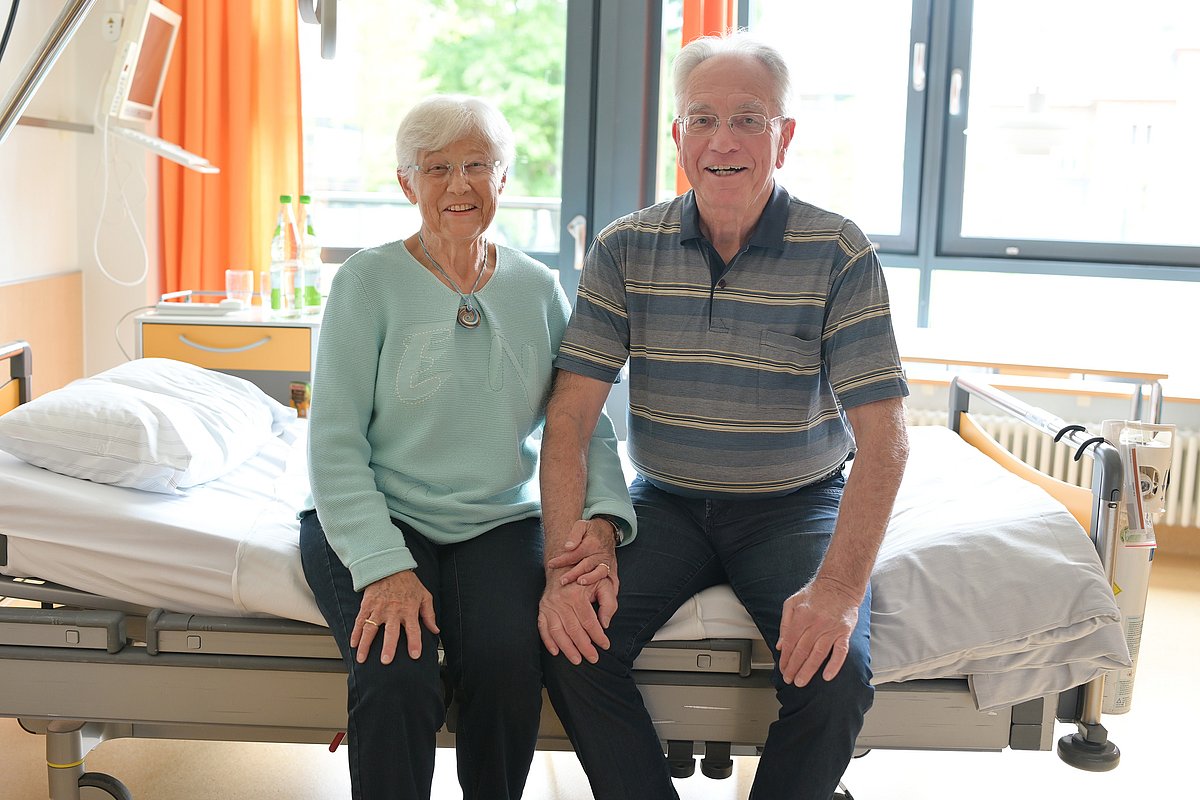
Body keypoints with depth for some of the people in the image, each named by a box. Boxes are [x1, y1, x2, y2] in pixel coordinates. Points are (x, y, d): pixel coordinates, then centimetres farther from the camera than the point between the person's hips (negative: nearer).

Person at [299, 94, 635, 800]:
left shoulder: (539, 290, 8)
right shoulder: (369, 281, -3)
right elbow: (335, 443, -7)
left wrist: (602, 516, -15)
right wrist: (384, 566, -19)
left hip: (498, 523, 2)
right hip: (376, 520, -2)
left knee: (509, 665, -25)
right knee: (398, 676, -28)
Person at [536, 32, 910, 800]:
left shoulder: (841, 255, -10)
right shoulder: (625, 250, -3)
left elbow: (882, 435, -14)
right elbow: (570, 414, -7)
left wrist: (840, 585, -27)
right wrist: (566, 558, -20)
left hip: (795, 505, -1)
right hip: (665, 502, 2)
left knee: (834, 675, -24)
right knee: (573, 639, -21)